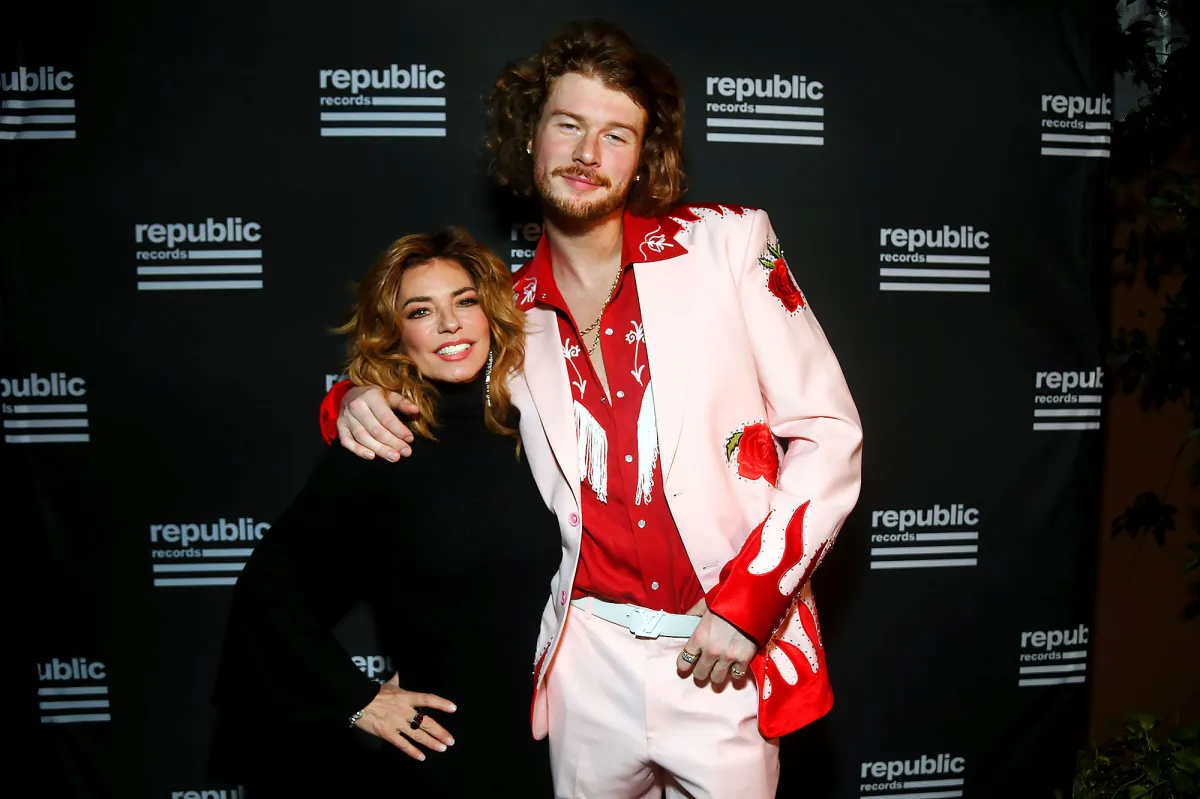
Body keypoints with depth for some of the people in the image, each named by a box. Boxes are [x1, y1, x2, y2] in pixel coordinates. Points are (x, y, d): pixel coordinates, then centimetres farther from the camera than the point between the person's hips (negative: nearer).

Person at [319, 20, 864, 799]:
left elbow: (829, 435, -6)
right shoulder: (509, 316, 2)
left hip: (729, 660, -2)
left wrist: (749, 600, -12)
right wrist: (354, 404, -5)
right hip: (590, 664, 3)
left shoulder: (727, 244, -6)